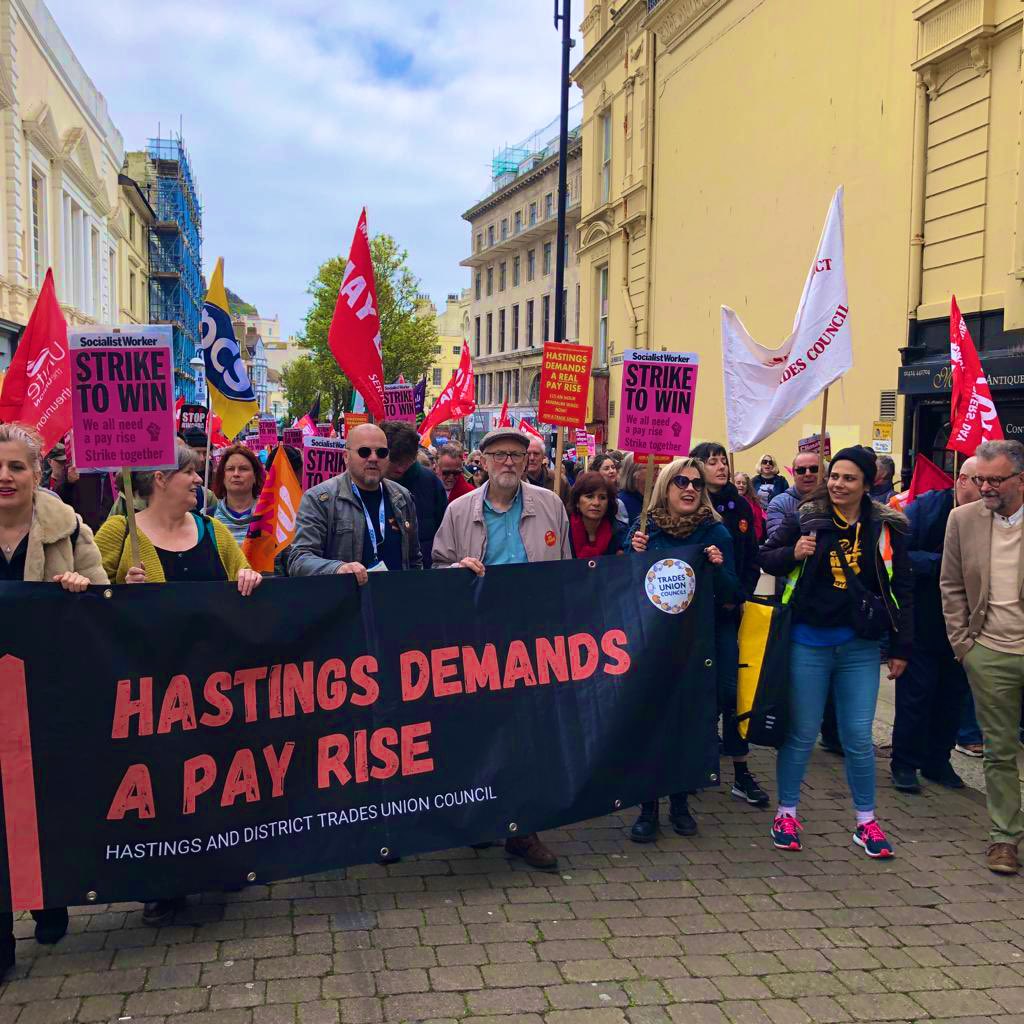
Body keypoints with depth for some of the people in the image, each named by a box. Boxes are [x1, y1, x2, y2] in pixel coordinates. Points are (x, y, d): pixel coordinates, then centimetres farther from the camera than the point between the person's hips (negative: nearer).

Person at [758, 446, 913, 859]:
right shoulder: (807, 518, -3)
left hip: (860, 646, 1)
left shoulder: (887, 528, 0)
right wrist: (792, 554, -15)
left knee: (858, 738, 6)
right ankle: (786, 813, 24)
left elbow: (902, 589, 5)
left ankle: (866, 821, 23)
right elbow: (765, 558, 7)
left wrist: (901, 647, 4)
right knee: (802, 734, 8)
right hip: (809, 641, -1)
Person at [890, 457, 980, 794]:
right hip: (923, 623, -4)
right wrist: (940, 563, -23)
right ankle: (905, 763, 18)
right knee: (916, 693, 4)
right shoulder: (927, 507, -11)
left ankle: (938, 761, 29)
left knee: (952, 695, 13)